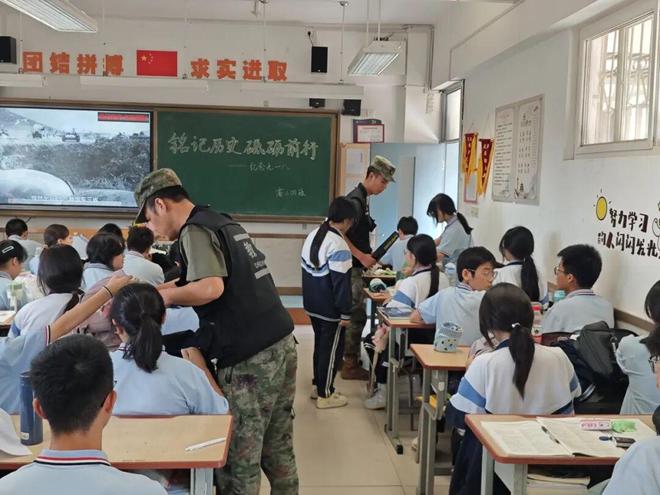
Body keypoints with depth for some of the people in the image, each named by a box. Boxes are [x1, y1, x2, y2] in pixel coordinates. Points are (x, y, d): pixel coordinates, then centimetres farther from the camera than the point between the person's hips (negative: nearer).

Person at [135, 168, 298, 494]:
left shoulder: (195, 231, -10)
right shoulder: (223, 222, 17)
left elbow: (211, 288, -25)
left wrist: (164, 296, -8)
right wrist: (157, 291, 21)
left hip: (250, 358, -9)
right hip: (281, 344, 9)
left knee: (239, 460, 3)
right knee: (278, 450, 18)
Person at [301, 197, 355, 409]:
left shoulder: (312, 235, 6)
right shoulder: (338, 244, -22)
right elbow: (341, 282, -22)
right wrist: (345, 312, -16)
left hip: (313, 305, 9)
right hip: (330, 309, -9)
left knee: (320, 344, 21)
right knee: (331, 349, 4)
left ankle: (317, 385, 32)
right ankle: (325, 395, 12)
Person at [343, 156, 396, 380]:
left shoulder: (362, 199, 14)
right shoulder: (355, 201, -17)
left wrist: (367, 255, 12)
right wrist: (362, 257, -21)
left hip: (356, 268, 10)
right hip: (352, 269, -10)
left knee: (354, 315, 15)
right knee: (357, 316, -4)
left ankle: (349, 360, 24)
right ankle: (350, 365, 5)